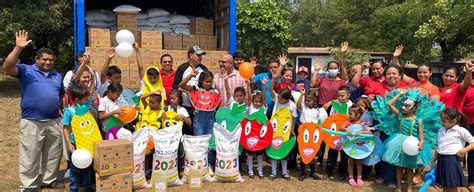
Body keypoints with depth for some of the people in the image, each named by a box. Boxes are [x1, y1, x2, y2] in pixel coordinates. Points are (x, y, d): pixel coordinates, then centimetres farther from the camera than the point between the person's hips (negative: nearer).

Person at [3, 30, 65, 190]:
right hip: (32, 123, -5)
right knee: (30, 156, 3)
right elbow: (7, 67, -20)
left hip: (54, 122, 5)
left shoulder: (57, 76, 14)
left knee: (53, 154, 15)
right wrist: (18, 48, -29)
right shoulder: (26, 70, -2)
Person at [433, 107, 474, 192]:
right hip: (441, 160, 6)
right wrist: (433, 161, 16)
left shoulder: (460, 130, -7)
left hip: (452, 160, -6)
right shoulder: (441, 131, 11)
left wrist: (465, 150, -21)